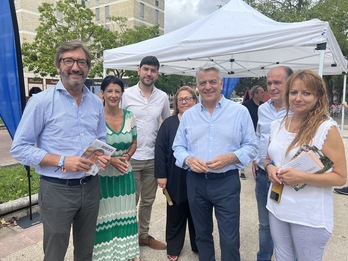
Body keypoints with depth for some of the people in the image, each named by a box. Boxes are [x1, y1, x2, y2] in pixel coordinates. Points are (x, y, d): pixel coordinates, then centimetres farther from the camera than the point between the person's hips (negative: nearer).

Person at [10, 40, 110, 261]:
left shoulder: (96, 103, 5)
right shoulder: (41, 101, -11)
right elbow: (19, 148, -11)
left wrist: (102, 156, -8)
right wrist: (62, 161, -21)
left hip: (90, 186, 4)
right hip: (57, 189, -4)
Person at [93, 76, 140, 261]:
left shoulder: (129, 116, 0)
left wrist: (126, 157, -9)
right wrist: (110, 160, -19)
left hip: (125, 174, 4)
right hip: (102, 175, -4)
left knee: (125, 214, 15)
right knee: (105, 216, 8)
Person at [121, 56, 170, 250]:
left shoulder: (163, 97, 3)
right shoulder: (127, 95, -4)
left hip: (153, 157, 3)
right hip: (131, 157, -3)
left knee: (148, 200, 16)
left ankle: (144, 235, 34)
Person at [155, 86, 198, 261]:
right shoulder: (169, 123, -2)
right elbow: (160, 149, -5)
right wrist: (161, 175, -9)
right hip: (176, 178, -1)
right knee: (175, 214, 13)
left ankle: (198, 246, 36)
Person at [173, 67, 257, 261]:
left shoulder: (240, 111, -1)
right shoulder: (188, 115, 7)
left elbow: (251, 147, -1)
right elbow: (178, 147, 8)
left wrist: (230, 158, -18)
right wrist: (188, 159, -13)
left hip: (227, 182, -3)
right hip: (196, 182, 3)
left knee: (230, 239, 4)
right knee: (202, 234, 20)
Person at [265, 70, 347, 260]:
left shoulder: (327, 128, -14)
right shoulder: (277, 125, 2)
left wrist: (302, 177, -25)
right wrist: (270, 167, -8)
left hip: (310, 216, -4)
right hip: (277, 208, 5)